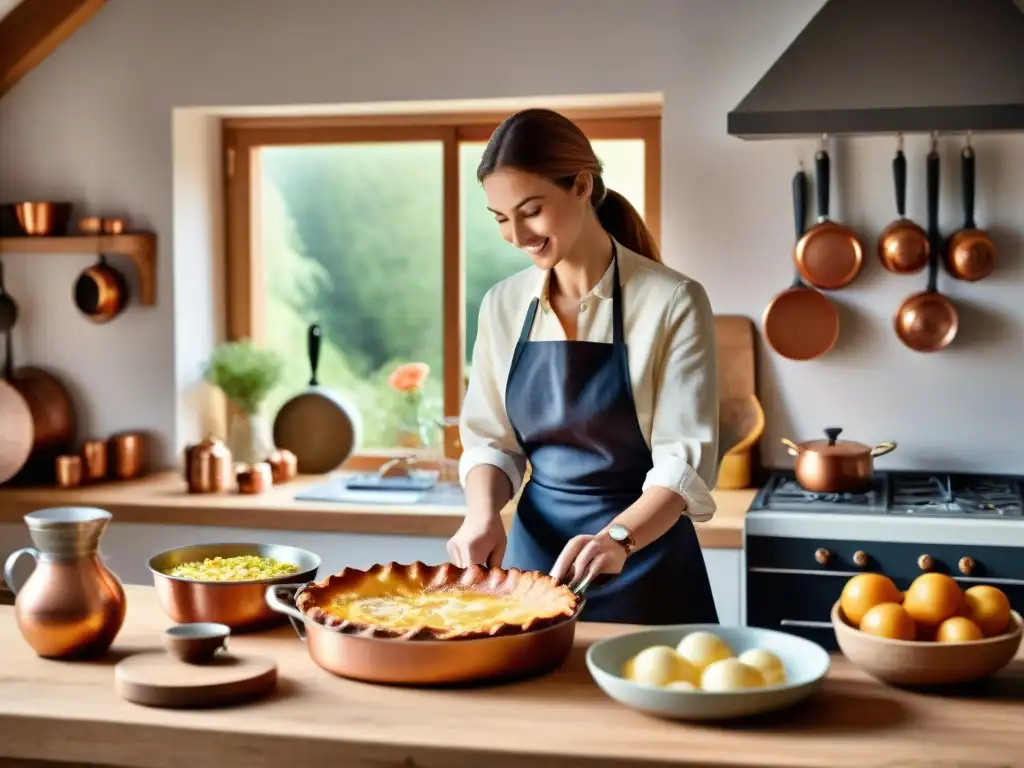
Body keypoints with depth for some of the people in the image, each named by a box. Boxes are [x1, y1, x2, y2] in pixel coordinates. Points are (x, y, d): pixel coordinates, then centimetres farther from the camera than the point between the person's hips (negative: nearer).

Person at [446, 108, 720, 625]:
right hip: (535, 549, 4)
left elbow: (684, 460, -17)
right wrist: (483, 511, -13)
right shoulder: (503, 306, 2)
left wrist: (618, 537, -33)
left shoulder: (672, 302, -13)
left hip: (645, 567, -4)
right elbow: (490, 440, 7)